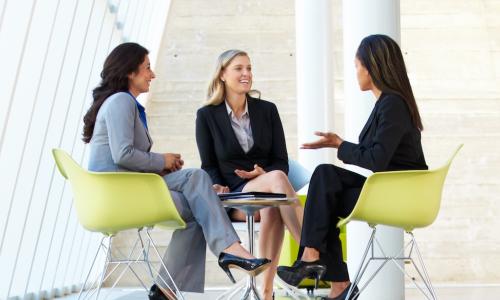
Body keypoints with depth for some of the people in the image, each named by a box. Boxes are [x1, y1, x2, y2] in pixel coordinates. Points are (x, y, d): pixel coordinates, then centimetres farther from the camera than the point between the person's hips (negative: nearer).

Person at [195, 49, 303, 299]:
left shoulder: (267, 110, 12)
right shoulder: (206, 116, 7)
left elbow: (281, 161, 10)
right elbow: (209, 166, 9)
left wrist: (264, 174, -13)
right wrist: (218, 188, -13)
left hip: (267, 194, 2)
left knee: (271, 208, -39)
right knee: (277, 178, -35)